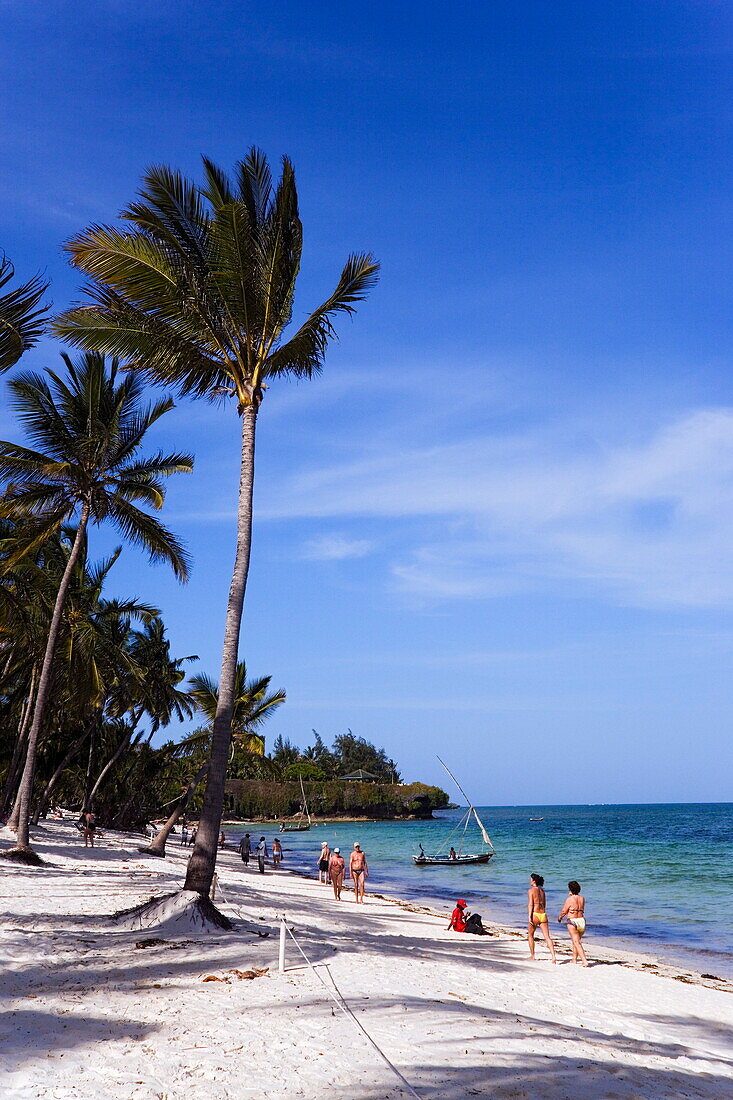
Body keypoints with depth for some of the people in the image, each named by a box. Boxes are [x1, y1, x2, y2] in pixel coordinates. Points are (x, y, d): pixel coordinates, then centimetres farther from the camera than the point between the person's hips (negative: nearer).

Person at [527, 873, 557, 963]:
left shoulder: (531, 890, -5)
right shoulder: (542, 891, 14)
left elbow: (530, 904, -12)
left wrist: (529, 917, -14)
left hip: (535, 914, -5)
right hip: (543, 915, 5)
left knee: (530, 935, 16)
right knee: (547, 937, 0)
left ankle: (532, 955, 23)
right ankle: (553, 956, -14)